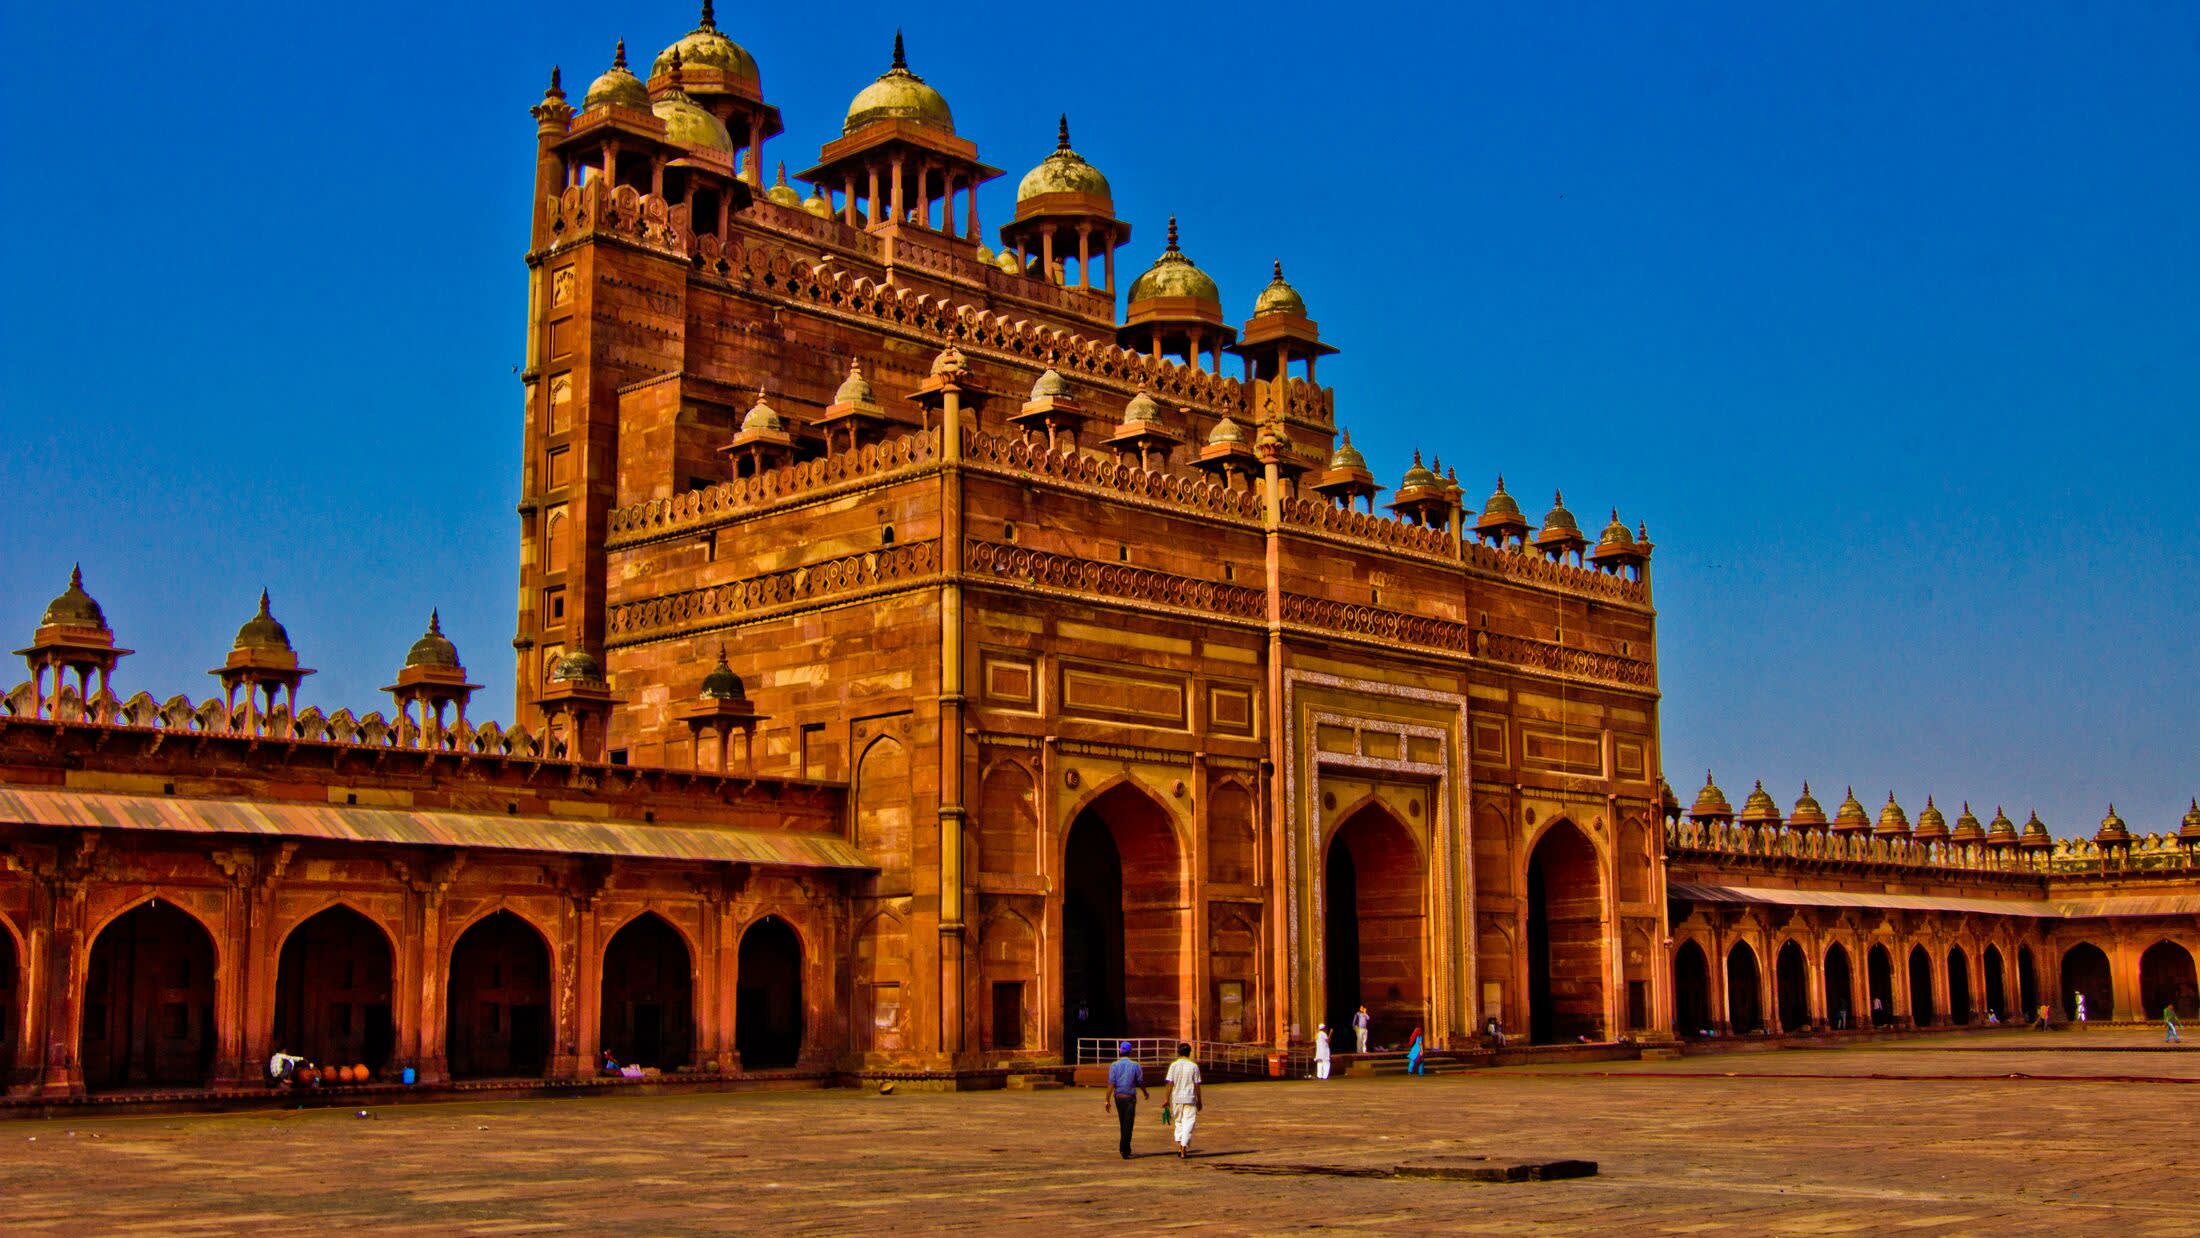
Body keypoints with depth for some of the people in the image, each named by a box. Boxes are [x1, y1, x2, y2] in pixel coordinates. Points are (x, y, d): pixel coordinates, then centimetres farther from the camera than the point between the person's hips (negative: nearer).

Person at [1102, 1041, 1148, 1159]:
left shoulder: (1114, 1065, -4)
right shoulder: (1135, 1066, -6)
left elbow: (1111, 1084, -10)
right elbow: (1140, 1082, 1)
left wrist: (1107, 1100, -9)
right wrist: (1145, 1092, 22)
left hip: (1118, 1096, 3)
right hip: (1130, 1097, -3)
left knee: (1123, 1123, 16)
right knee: (1128, 1124, -1)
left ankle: (1125, 1148, 24)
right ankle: (1124, 1149, -8)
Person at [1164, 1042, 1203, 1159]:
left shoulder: (1173, 1065, -1)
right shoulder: (1194, 1066, -4)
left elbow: (1170, 1084, -3)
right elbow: (1197, 1086, -3)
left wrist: (1167, 1099, 3)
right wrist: (1199, 1101, 6)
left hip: (1176, 1098, 2)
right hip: (1190, 1099, -2)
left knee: (1179, 1122, 17)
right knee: (1188, 1123, 2)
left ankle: (1179, 1146, 10)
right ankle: (1184, 1149, -6)